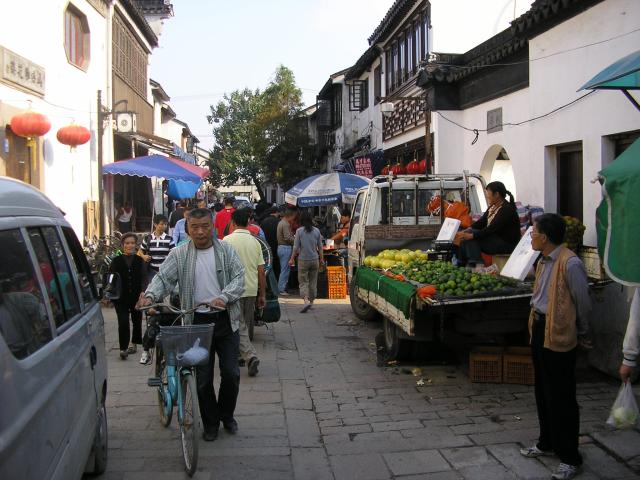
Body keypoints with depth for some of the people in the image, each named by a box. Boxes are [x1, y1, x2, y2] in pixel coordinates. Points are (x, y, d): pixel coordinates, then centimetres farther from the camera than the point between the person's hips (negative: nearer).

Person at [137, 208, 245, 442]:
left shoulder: (226, 251, 3)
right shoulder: (179, 254, 3)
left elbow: (239, 278, -5)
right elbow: (163, 277, -7)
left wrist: (224, 297, -23)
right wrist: (150, 295, -28)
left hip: (226, 320, 1)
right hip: (197, 321, 0)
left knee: (231, 374, 5)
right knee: (203, 377, 5)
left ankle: (227, 415, 29)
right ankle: (210, 423, 24)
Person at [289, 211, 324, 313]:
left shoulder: (299, 231, -9)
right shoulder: (317, 231, 0)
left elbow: (296, 247, -8)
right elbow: (320, 247, 6)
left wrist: (292, 259, 3)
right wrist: (321, 259, 17)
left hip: (303, 260, -3)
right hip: (315, 259, 3)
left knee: (303, 281, 1)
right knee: (313, 282, 13)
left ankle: (306, 301, -18)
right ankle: (311, 301, 21)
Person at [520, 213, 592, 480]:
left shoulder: (570, 264, -20)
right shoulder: (544, 261, 8)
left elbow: (583, 303, -11)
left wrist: (581, 332, 2)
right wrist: (537, 324, 16)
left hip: (559, 335, -9)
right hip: (539, 329, 9)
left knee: (562, 398, 1)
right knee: (543, 392, 20)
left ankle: (570, 458, 14)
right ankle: (547, 443, 37)